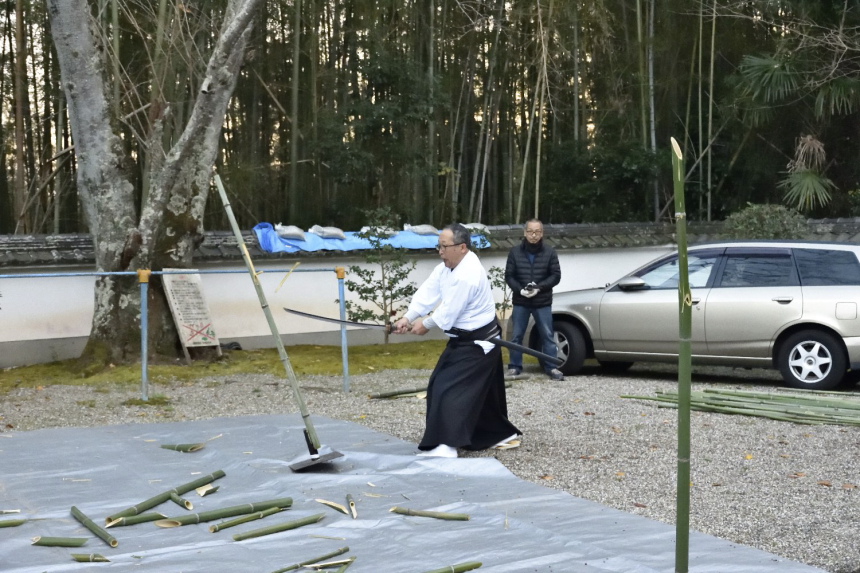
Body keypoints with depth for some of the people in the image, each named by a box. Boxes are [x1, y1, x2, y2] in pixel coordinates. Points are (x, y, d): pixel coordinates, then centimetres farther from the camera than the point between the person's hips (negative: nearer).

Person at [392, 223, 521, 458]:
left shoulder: (467, 276, -29)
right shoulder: (447, 267, 4)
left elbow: (448, 313, -22)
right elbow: (427, 293, -1)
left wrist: (425, 325, -7)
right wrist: (407, 318, -11)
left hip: (477, 344, -10)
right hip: (464, 340, 10)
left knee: (449, 389, -16)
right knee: (481, 390, 18)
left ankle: (445, 445, -19)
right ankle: (502, 433, 34)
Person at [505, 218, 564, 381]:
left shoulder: (550, 252, 0)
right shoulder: (515, 252, 1)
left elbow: (556, 275, -1)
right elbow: (509, 276, 1)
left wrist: (539, 287, -15)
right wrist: (520, 290, -15)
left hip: (543, 302, -1)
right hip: (520, 302, 1)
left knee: (547, 336, 2)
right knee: (516, 336, 5)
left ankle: (551, 367, 7)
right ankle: (515, 367, 14)